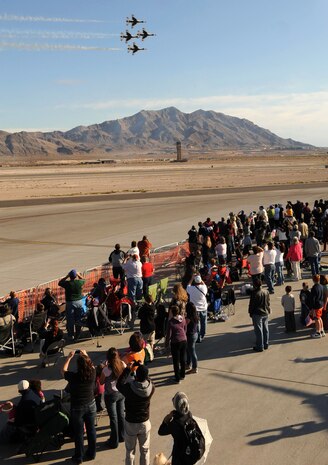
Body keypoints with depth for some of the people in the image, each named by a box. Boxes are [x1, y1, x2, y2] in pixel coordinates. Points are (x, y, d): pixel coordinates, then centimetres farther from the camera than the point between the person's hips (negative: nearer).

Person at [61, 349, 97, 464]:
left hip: (77, 408, -3)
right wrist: (86, 356, 14)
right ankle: (91, 453, 33)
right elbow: (92, 366, 9)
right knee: (91, 430, 18)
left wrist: (69, 357, 1)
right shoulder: (92, 374, -16)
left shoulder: (74, 377, -24)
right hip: (91, 406, 3)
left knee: (78, 433, 12)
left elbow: (63, 371, -4)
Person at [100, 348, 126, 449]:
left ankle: (114, 442, 19)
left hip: (111, 395, -5)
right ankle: (122, 436, 37)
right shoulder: (123, 365, -10)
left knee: (113, 418, 7)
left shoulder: (106, 369, -25)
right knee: (121, 415, 20)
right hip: (121, 393, 5)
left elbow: (101, 382, -10)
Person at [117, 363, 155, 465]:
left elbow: (119, 384, -5)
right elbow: (147, 379, 4)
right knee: (145, 450, 20)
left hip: (130, 423, -2)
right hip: (145, 423, 2)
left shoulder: (129, 388, -26)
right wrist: (142, 368, 2)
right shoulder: (151, 388, -19)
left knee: (130, 451, 17)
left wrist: (128, 369, -4)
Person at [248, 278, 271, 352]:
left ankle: (259, 347, 6)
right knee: (265, 329, 15)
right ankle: (266, 345, 26)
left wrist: (250, 313, 0)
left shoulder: (254, 293, -19)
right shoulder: (266, 292, 0)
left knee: (258, 330, 1)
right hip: (265, 313, 6)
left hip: (257, 314, -6)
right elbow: (268, 302, 9)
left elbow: (251, 304, -13)